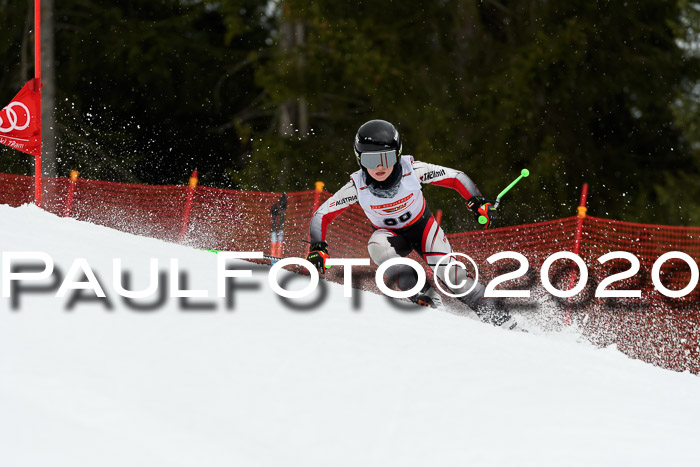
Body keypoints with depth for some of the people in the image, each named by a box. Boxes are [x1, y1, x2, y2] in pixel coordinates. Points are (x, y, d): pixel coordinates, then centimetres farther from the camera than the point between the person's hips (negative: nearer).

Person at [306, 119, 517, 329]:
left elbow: (455, 177, -16)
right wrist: (318, 248, -26)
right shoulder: (357, 187, -27)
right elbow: (322, 215, -15)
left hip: (423, 227, 0)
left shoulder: (412, 171, -28)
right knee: (377, 246, -34)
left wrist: (478, 203, -25)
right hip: (390, 234, 0)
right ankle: (424, 297, -26)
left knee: (447, 271, -20)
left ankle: (487, 311, -3)